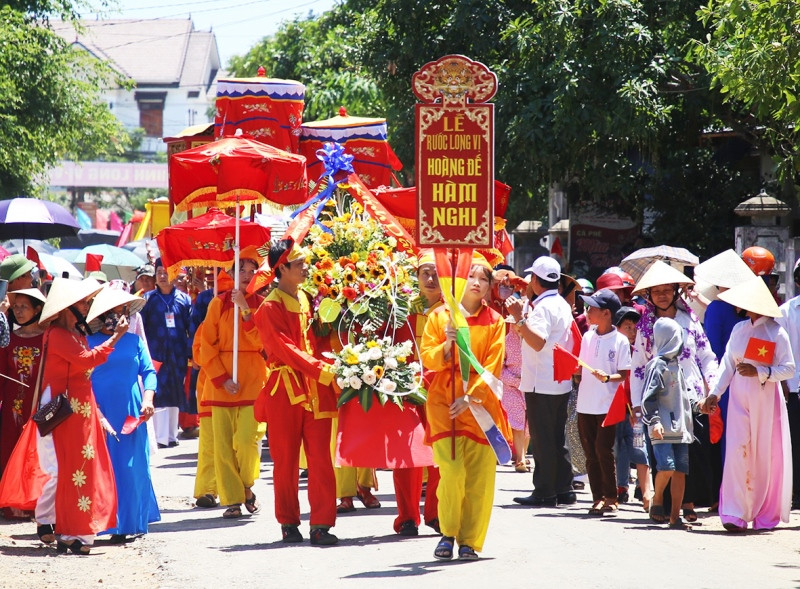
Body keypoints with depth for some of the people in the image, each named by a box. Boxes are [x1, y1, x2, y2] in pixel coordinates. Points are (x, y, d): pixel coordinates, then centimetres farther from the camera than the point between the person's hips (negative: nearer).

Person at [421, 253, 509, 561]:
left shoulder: (494, 322, 6)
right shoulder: (440, 315, 7)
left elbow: (492, 367, -1)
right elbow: (426, 357, 2)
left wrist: (469, 397, -13)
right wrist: (448, 345, -17)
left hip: (480, 405, 1)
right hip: (443, 404, -1)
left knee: (478, 477, -3)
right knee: (451, 471, -13)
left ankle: (470, 541, 6)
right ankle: (448, 532, 6)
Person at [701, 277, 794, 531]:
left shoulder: (777, 333, -6)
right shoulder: (739, 329, 7)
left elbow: (789, 368, -9)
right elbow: (728, 363, 10)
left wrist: (759, 372, -18)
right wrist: (715, 393, 3)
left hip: (765, 401, -3)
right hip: (739, 399, 3)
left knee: (765, 456, 4)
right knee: (737, 452, -8)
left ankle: (765, 515, 15)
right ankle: (735, 514, -10)